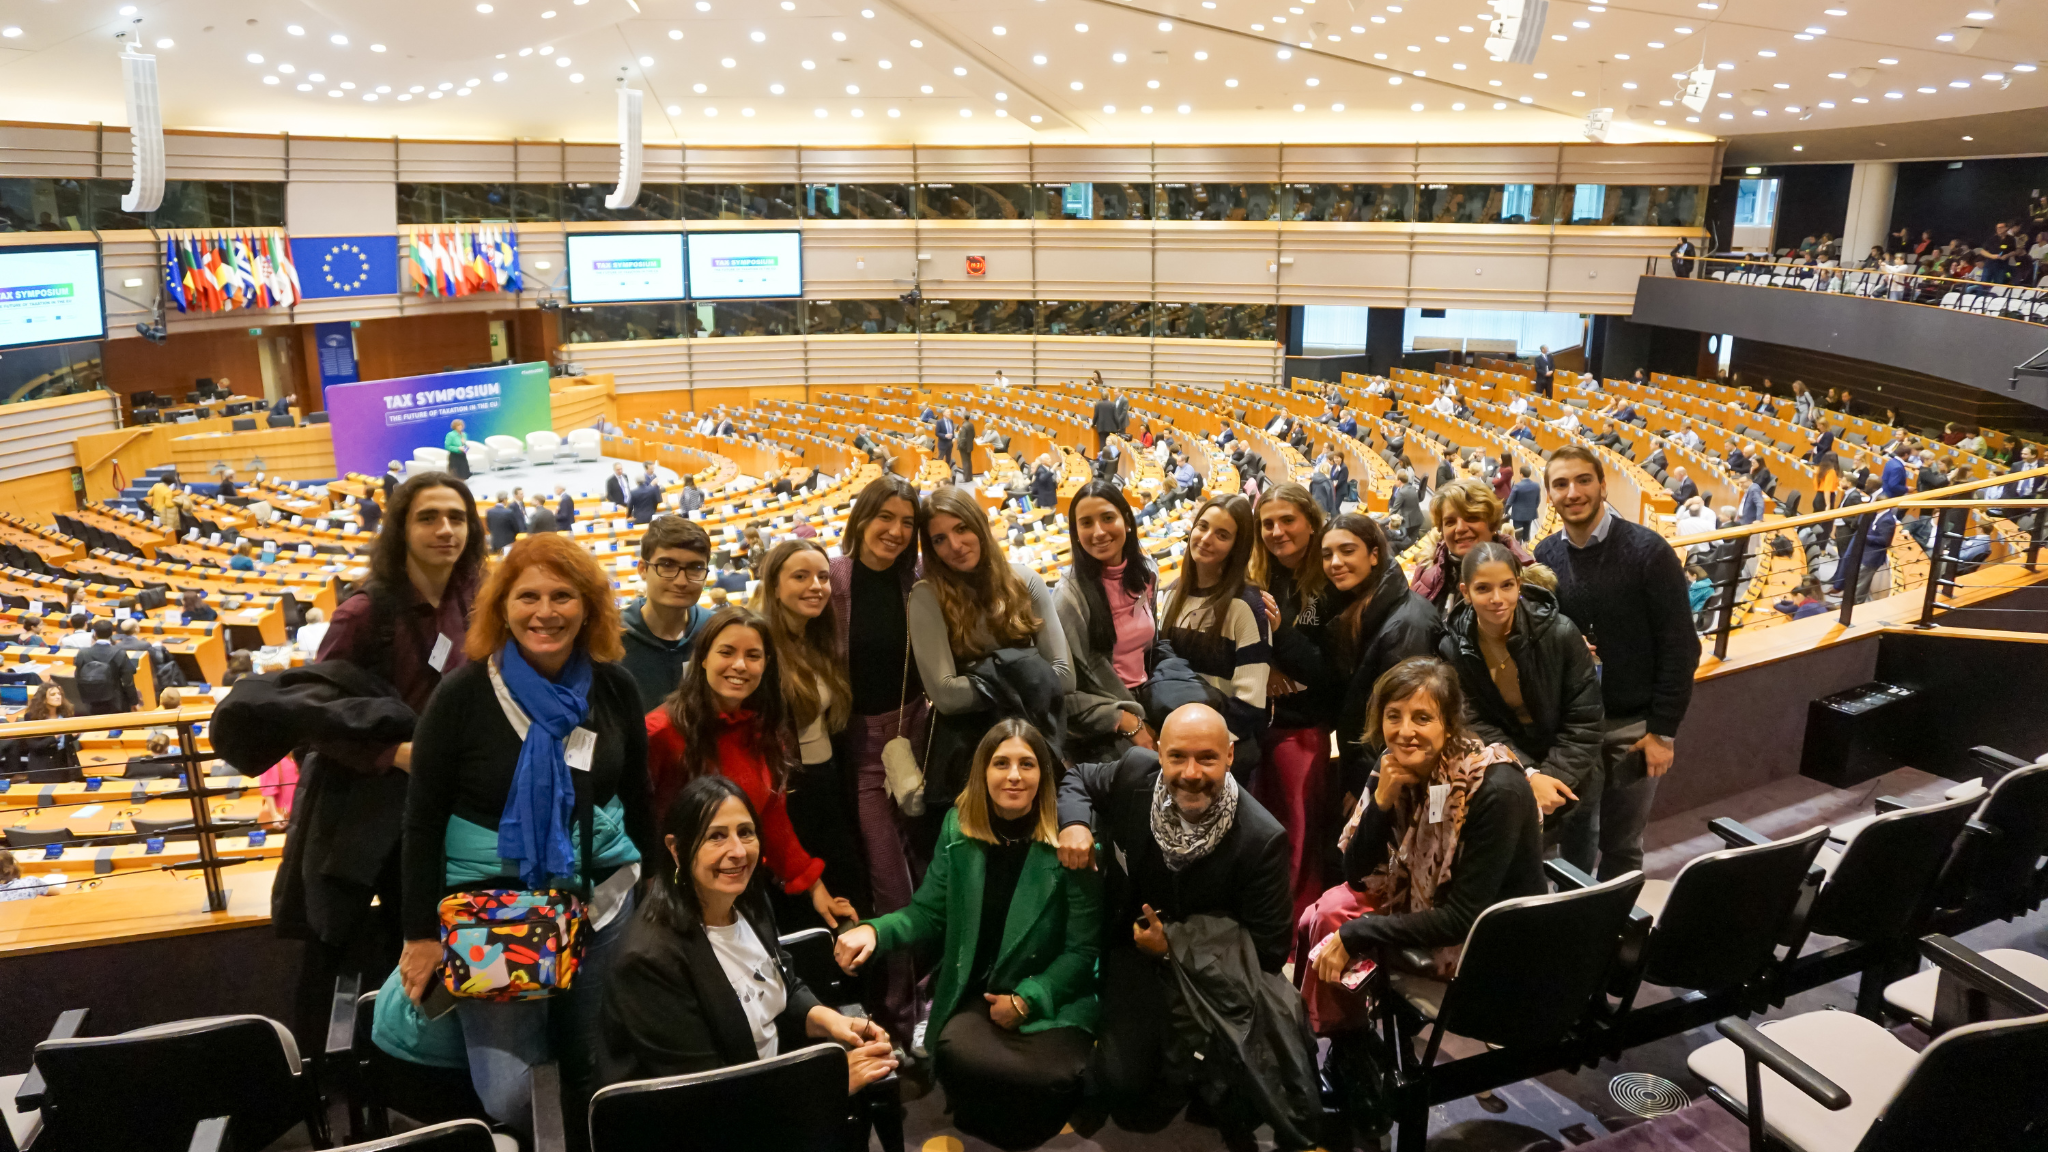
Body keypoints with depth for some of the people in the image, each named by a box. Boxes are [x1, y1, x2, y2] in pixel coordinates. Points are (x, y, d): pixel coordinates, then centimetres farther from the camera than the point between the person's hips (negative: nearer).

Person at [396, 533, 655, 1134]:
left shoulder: (614, 688, -2)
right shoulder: (465, 692, -12)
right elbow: (422, 819, -7)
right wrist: (421, 932, -7)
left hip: (602, 899, 3)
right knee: (508, 1094, -8)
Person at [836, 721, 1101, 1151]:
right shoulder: (959, 828, 1)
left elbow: (1083, 948, -5)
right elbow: (929, 913, 6)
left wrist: (1028, 999, -14)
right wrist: (876, 930, -14)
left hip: (1053, 999, -2)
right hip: (973, 994, 2)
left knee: (1049, 1077, -32)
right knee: (958, 1056, -32)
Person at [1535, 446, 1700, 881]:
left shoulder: (1647, 551, -12)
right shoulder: (1545, 556, -1)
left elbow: (1680, 646, -10)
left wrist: (1663, 730, -11)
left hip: (1634, 725, -3)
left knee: (1622, 843, 10)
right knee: (1574, 836, 13)